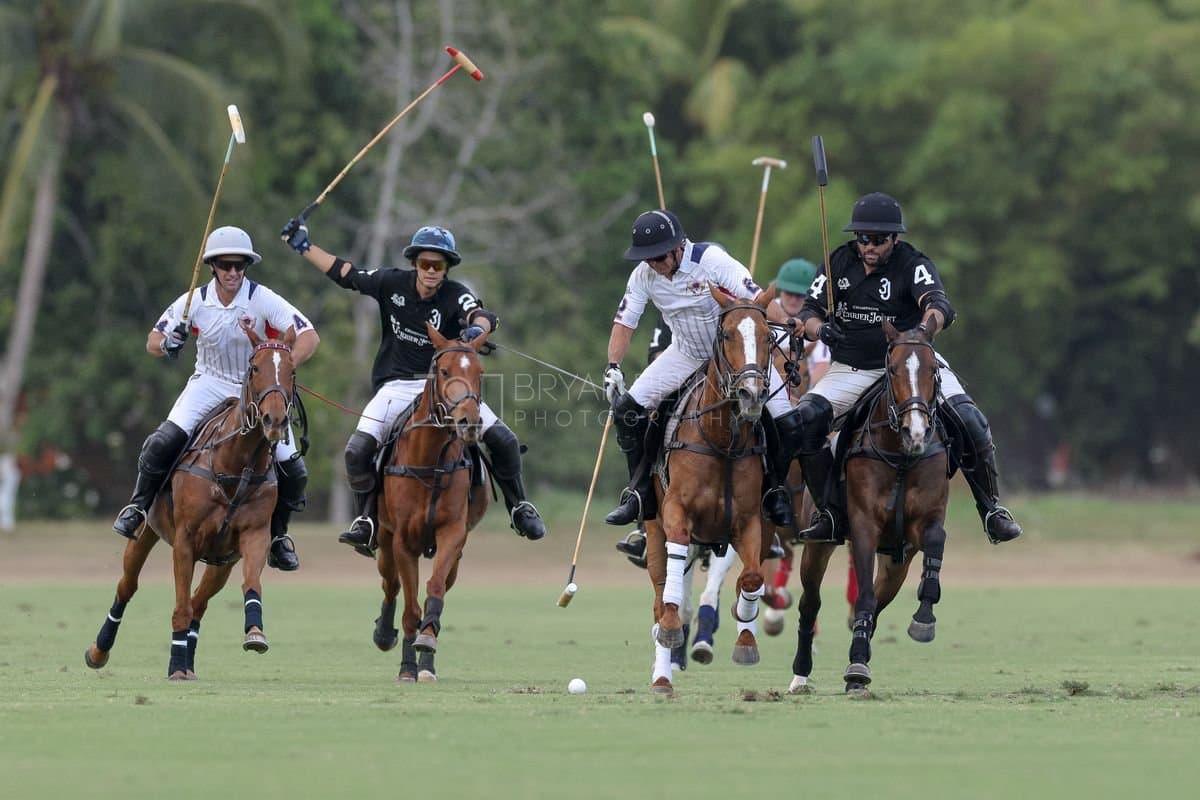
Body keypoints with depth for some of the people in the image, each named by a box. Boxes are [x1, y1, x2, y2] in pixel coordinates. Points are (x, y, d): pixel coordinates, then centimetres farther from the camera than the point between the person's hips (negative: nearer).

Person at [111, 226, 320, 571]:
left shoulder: (264, 300, -18)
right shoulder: (195, 302, -11)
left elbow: (309, 337, -25)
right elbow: (152, 342, -3)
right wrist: (166, 344, -28)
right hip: (210, 384, 0)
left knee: (293, 471, -6)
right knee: (164, 441, -23)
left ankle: (277, 534, 19)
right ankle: (137, 507, -2)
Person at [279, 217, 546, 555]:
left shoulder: (456, 296, -11)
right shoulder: (392, 284, -3)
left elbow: (478, 314, -32)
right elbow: (345, 274, 8)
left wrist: (478, 328, -57)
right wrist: (304, 247, 8)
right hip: (397, 385, 1)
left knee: (503, 440, -11)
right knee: (358, 451, -18)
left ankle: (519, 507, 12)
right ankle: (367, 521, 1)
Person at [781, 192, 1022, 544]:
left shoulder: (913, 264, -13)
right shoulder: (839, 262, -1)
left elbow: (939, 305, -31)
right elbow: (809, 312, -3)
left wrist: (923, 329, -55)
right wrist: (819, 328, -29)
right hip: (853, 369, 2)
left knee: (969, 422, -22)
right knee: (802, 422, -19)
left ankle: (991, 508, -3)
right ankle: (830, 511, -5)